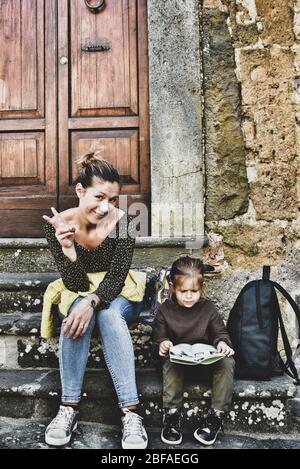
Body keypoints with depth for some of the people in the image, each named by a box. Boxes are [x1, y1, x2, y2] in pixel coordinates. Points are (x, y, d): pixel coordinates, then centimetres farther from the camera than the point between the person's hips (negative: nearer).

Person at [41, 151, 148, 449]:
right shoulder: (57, 225, -17)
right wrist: (67, 247, -37)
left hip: (117, 296, 0)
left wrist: (93, 302, -40)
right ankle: (69, 407, -28)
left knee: (108, 315, -33)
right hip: (77, 296, 1)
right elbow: (75, 285, -19)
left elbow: (116, 278, -20)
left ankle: (131, 413, -35)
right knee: (78, 313, -33)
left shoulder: (122, 222, -19)